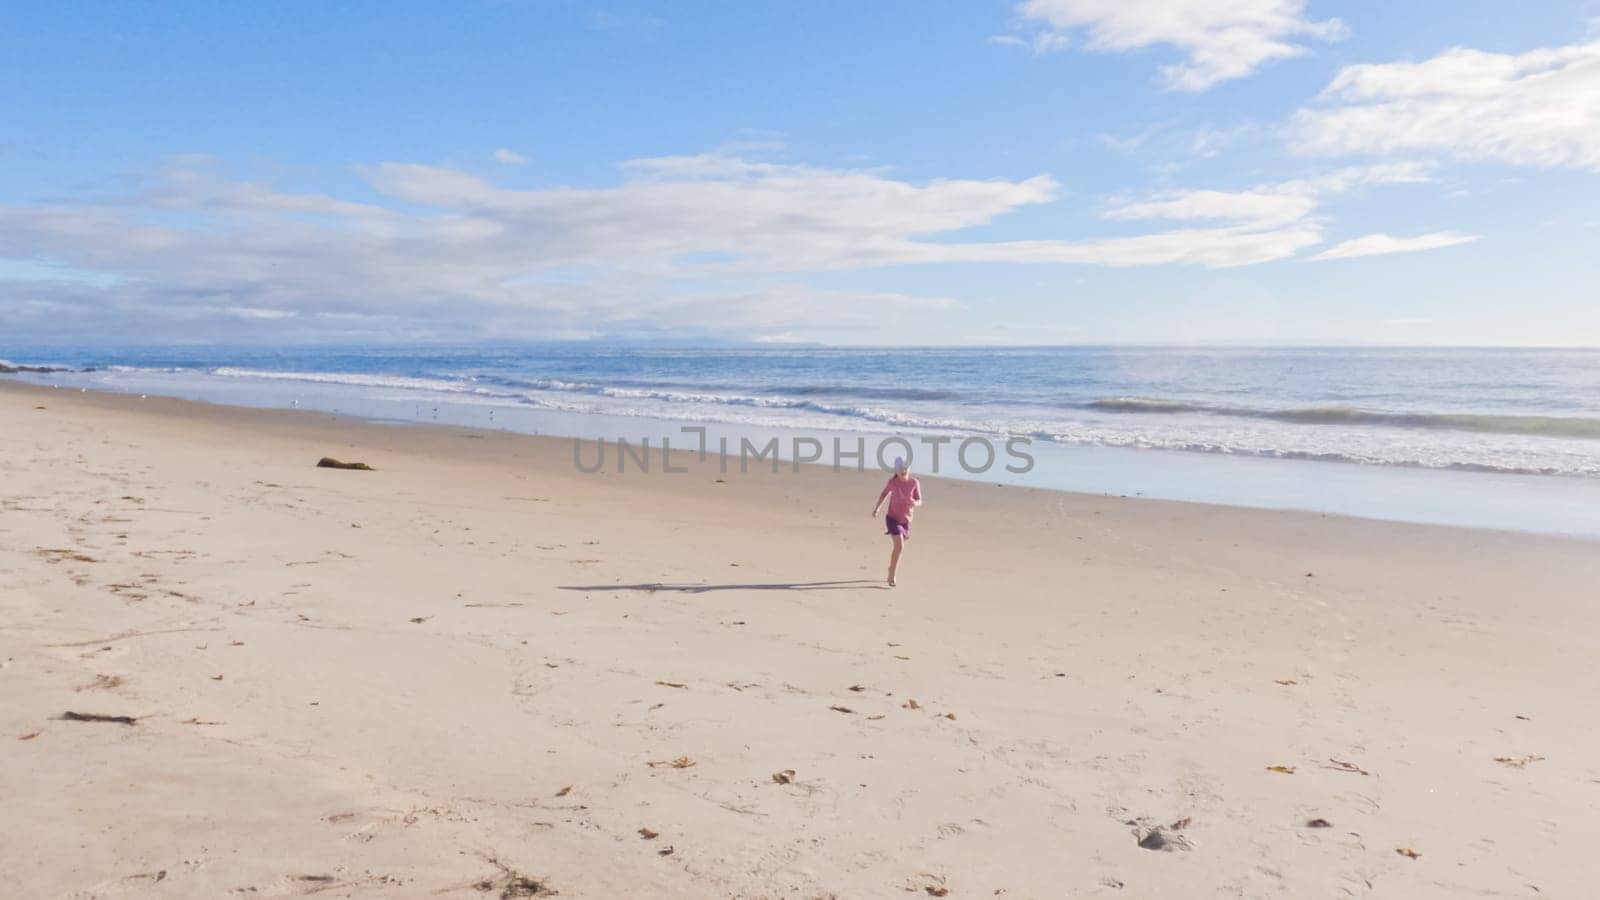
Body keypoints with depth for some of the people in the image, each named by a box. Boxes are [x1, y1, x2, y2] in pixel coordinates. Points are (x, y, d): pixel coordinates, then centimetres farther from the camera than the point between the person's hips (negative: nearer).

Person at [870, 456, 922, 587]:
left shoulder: (914, 482, -9)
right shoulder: (892, 481, -9)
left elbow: (920, 501, -5)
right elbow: (884, 493, 9)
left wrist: (914, 503, -29)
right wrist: (877, 508, 1)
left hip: (906, 520, 3)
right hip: (892, 518, -3)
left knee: (899, 546, 18)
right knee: (899, 546, -19)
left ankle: (891, 569, 45)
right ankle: (891, 576, -8)